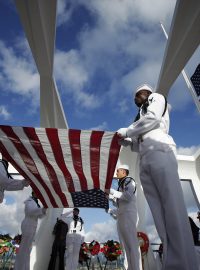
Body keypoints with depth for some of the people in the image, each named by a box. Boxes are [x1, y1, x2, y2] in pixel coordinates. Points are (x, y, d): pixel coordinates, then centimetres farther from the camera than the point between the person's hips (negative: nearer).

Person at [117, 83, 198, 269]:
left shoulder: (156, 98, 21)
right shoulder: (141, 115, 37)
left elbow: (153, 118, -1)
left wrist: (126, 131, 6)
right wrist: (125, 140, 16)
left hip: (160, 152, -6)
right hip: (145, 161, 7)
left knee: (173, 208, -14)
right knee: (158, 213, -6)